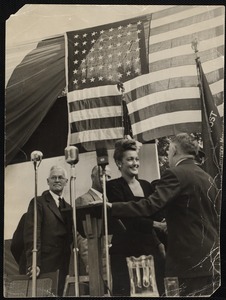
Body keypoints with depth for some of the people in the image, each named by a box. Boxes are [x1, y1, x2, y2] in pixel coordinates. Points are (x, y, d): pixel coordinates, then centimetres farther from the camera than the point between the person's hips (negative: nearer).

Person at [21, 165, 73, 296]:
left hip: (63, 268, 5)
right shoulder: (38, 202, -1)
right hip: (44, 267, -5)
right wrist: (33, 264, -19)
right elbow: (31, 235, -10)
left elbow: (70, 237, 16)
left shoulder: (68, 208, 16)